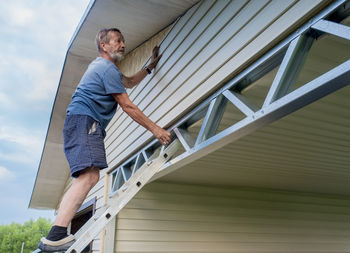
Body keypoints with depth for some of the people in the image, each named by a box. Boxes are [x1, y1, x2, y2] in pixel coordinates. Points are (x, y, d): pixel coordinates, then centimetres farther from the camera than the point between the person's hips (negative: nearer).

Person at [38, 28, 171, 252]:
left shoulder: (100, 65, 29)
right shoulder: (108, 68, -4)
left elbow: (129, 82, 41)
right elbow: (128, 106, -7)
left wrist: (151, 66, 40)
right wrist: (155, 129, -4)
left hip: (78, 123, 11)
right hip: (84, 119, -11)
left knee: (87, 177, 3)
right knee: (89, 176, -26)